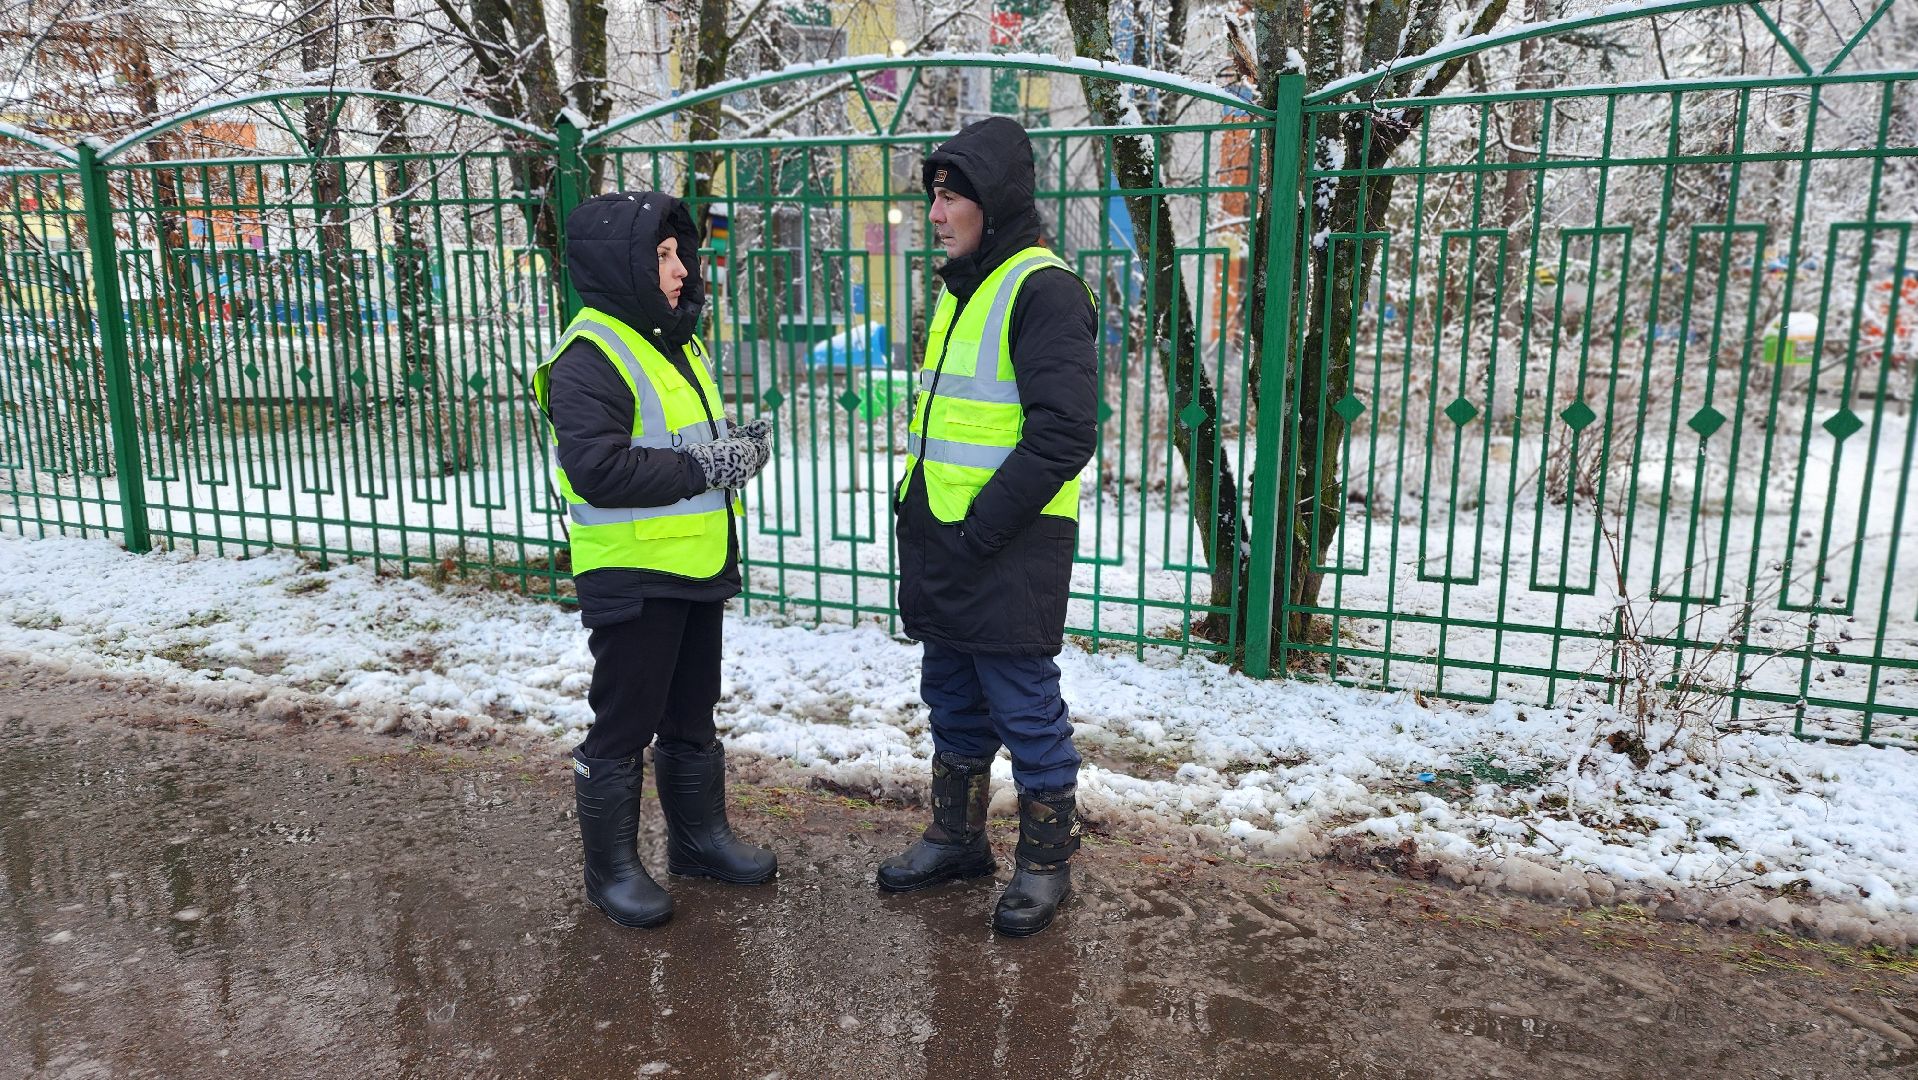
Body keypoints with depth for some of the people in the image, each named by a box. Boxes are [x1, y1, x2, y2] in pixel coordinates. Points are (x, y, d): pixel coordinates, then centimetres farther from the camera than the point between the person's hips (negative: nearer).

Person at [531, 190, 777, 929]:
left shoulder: (675, 343, 13)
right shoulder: (589, 359, -17)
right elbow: (599, 469, -28)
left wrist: (740, 445, 1)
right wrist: (703, 468, -22)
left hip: (695, 571, 9)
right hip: (630, 579, -9)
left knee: (692, 718, 20)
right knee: (622, 730, 5)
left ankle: (700, 837, 36)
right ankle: (612, 868, 20)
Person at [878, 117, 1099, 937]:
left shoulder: (1042, 289, -14)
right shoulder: (959, 288, 15)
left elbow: (1063, 431, -21)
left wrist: (982, 526, -19)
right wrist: (918, 506, 14)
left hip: (1008, 552, -9)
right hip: (941, 546, 9)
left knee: (1024, 709, 3)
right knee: (953, 701, 19)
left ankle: (1046, 862, 20)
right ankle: (957, 838, 35)